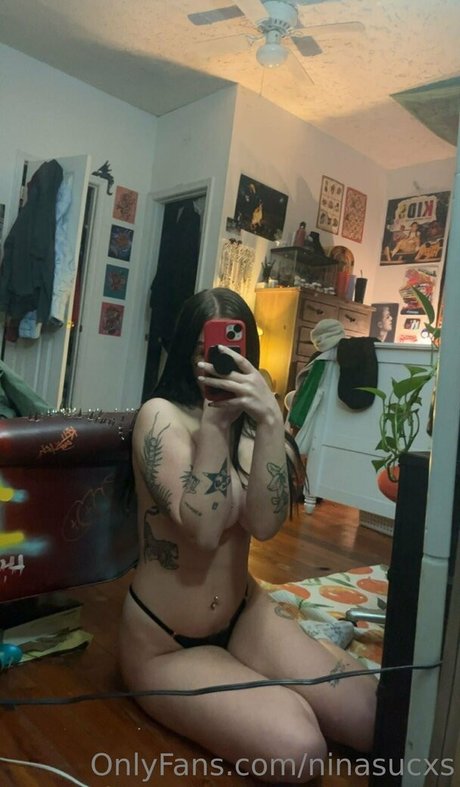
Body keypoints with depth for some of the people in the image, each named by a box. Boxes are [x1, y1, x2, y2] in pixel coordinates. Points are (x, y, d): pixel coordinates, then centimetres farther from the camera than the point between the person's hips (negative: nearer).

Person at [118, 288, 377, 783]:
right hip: (164, 644, -4)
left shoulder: (248, 424, -3)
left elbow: (264, 523, -20)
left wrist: (270, 419, -32)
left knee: (374, 719, -6)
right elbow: (202, 531, -26)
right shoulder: (161, 416, -16)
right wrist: (215, 421, -30)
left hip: (244, 614, 4)